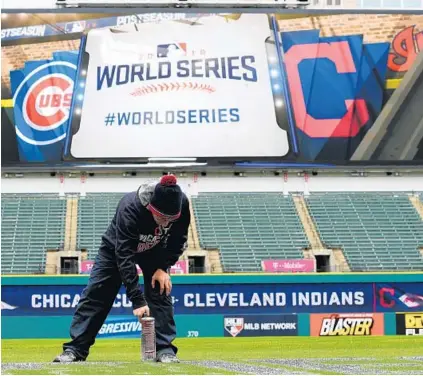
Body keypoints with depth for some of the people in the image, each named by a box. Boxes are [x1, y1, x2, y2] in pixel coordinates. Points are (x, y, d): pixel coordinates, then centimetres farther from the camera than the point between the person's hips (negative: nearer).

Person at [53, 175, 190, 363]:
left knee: (161, 291, -11)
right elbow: (125, 257, -44)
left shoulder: (181, 203, -32)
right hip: (117, 247, -3)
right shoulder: (129, 208, -43)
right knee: (94, 294, -6)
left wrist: (163, 267, -24)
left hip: (154, 250, 3)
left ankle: (165, 349, -5)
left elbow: (178, 240, -12)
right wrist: (137, 299, -47)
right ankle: (75, 348, -2)